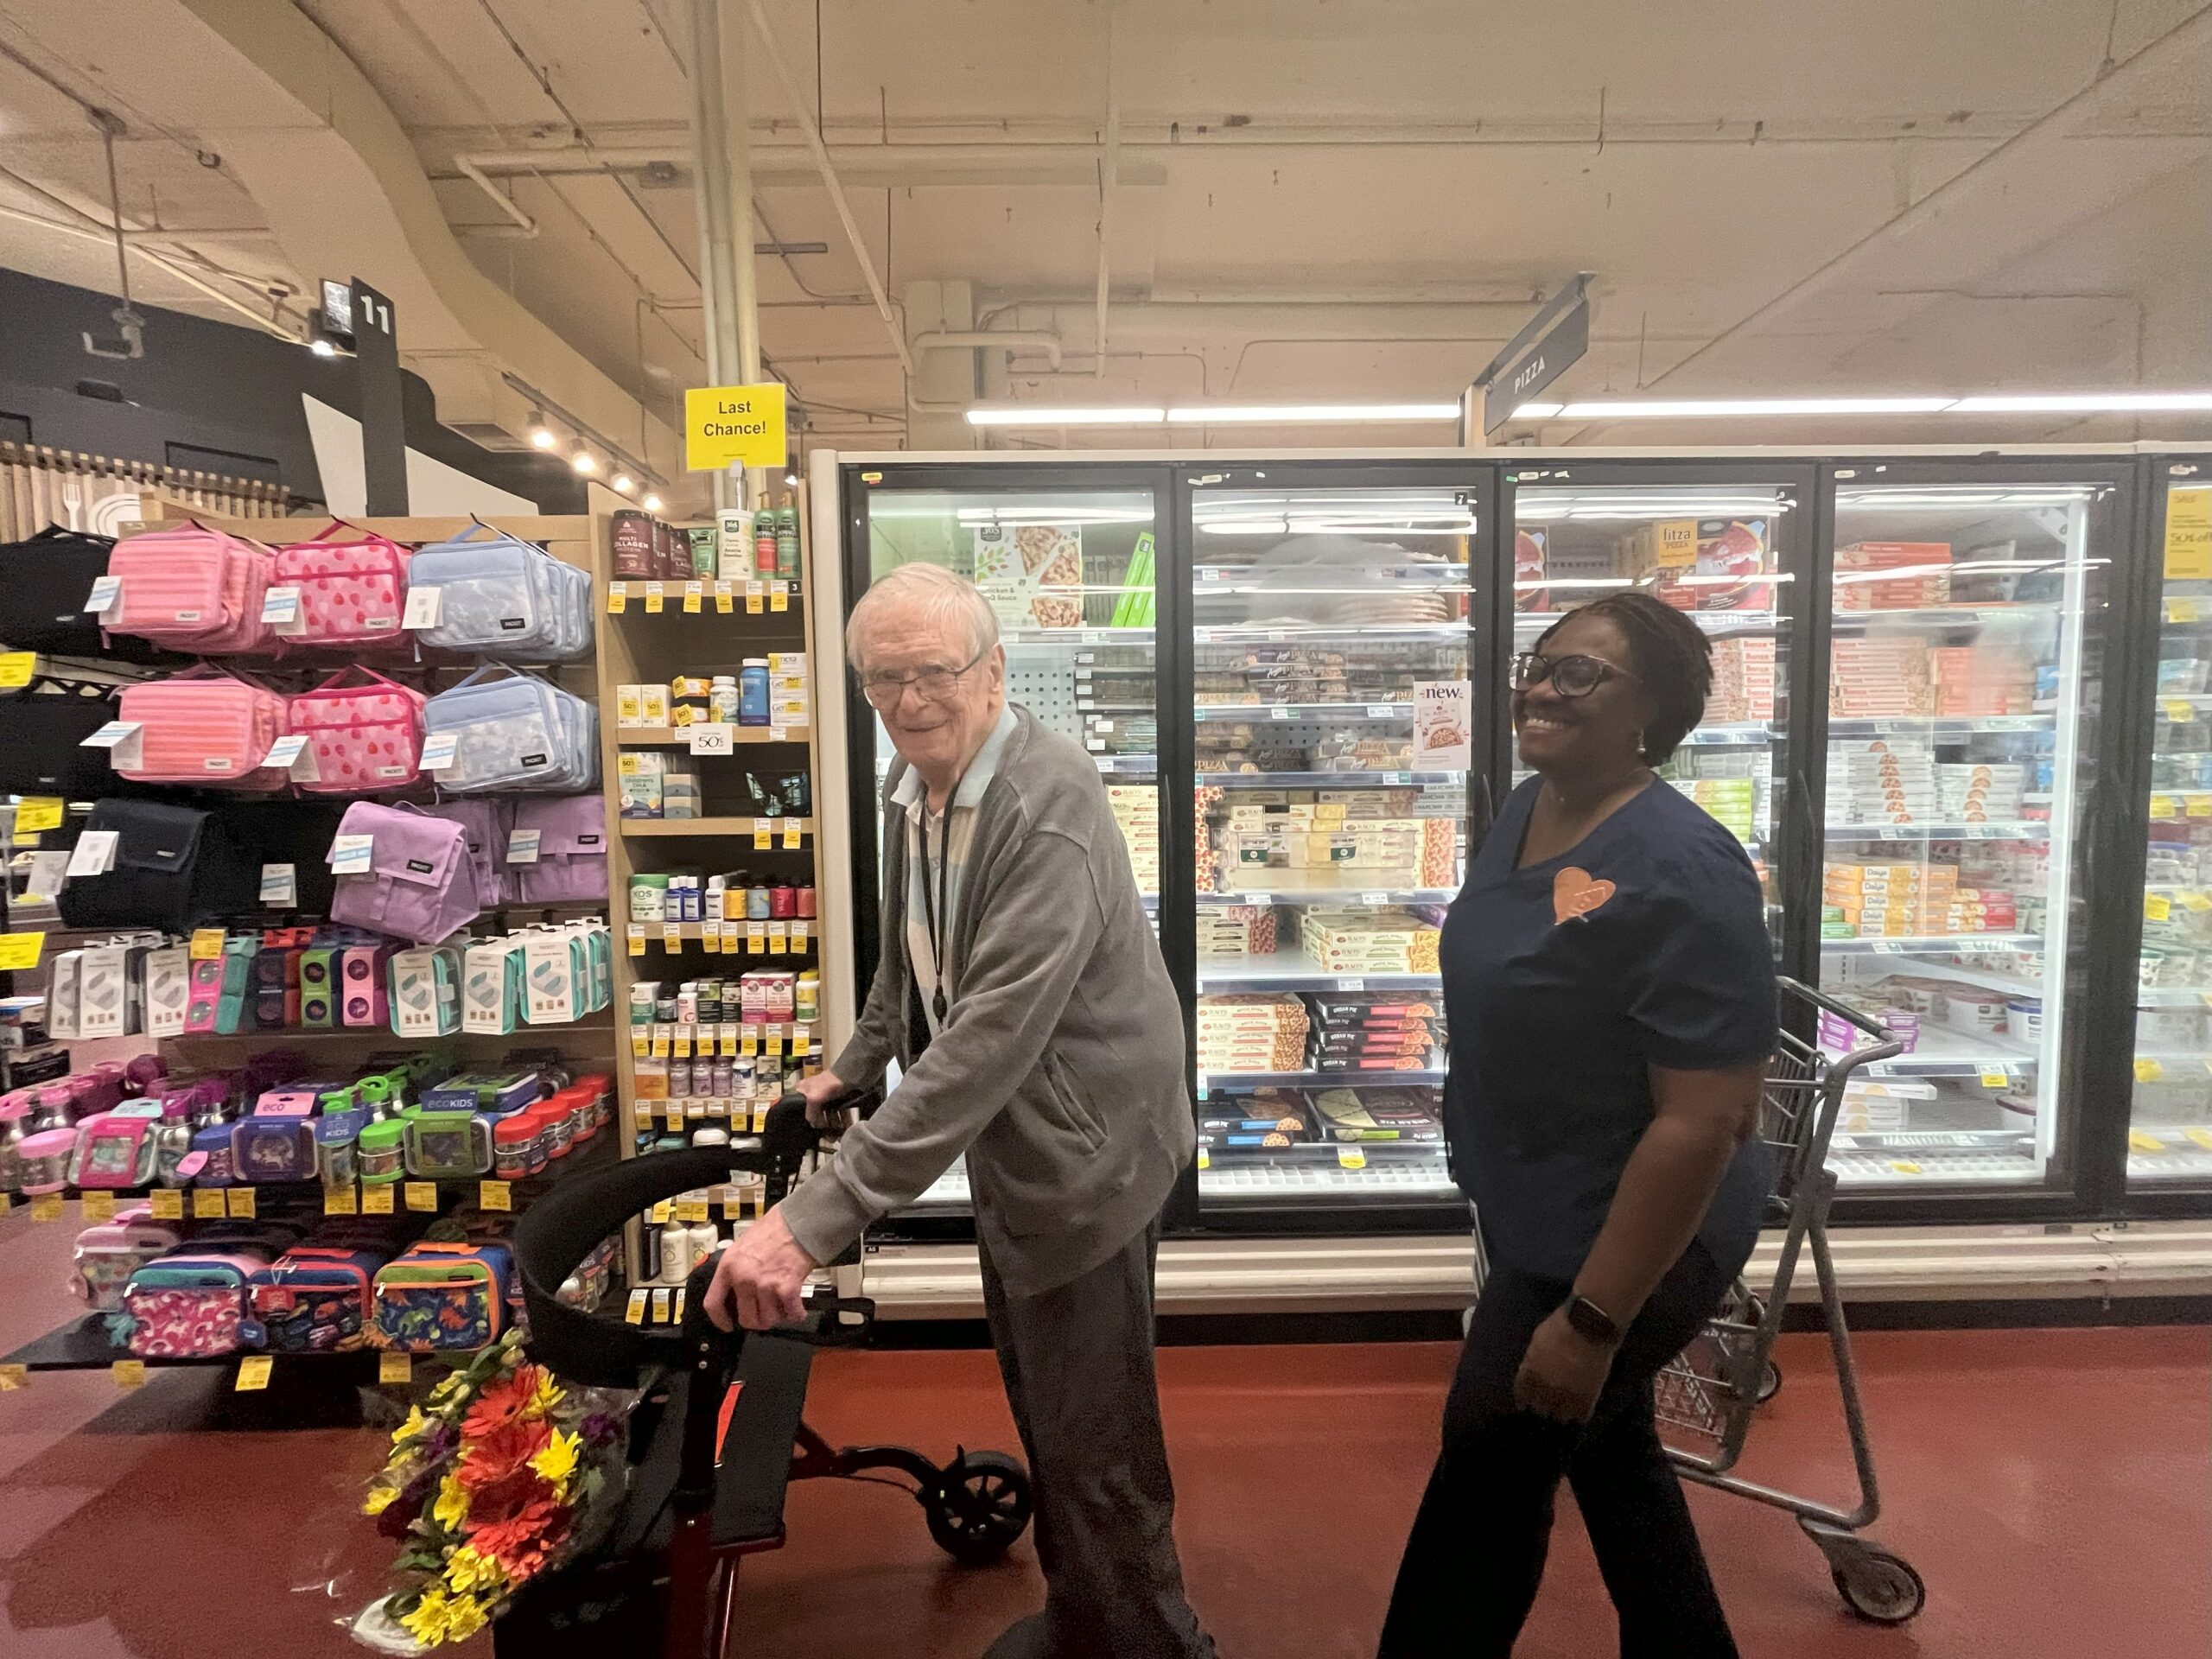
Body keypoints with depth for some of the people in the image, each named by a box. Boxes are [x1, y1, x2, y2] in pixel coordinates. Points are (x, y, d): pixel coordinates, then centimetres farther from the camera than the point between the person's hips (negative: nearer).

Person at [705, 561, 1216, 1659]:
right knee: (1041, 1409, 25)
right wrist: (854, 1066, 21)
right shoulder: (910, 783, 0)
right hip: (1008, 1140, 9)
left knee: (1095, 1444, 7)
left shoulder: (1048, 806, -28)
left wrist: (818, 1215, -36)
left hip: (1081, 1151, -9)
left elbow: (994, 1034, -35)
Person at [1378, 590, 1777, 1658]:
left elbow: (1706, 1120, -27)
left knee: (1490, 1459, 8)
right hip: (1543, 1221, 8)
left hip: (1631, 1246, -8)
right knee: (1605, 1446, 25)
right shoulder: (1523, 814, -1)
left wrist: (1591, 1319, -25)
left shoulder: (1681, 872, -27)